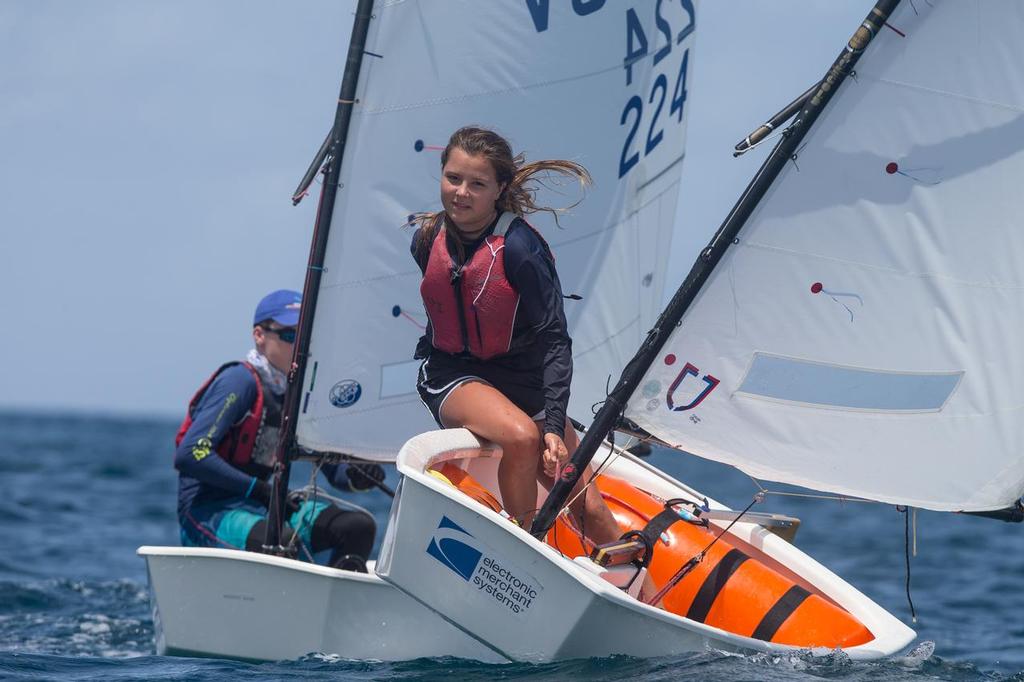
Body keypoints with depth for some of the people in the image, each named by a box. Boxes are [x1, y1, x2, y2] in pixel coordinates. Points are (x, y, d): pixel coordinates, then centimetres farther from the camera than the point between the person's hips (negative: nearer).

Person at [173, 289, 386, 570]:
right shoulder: (239, 382, -12)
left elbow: (333, 467, 18)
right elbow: (189, 455, -22)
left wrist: (354, 476, -7)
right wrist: (259, 489, -21)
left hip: (261, 507, 8)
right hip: (207, 513, -8)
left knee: (360, 525, -8)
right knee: (283, 540, -37)